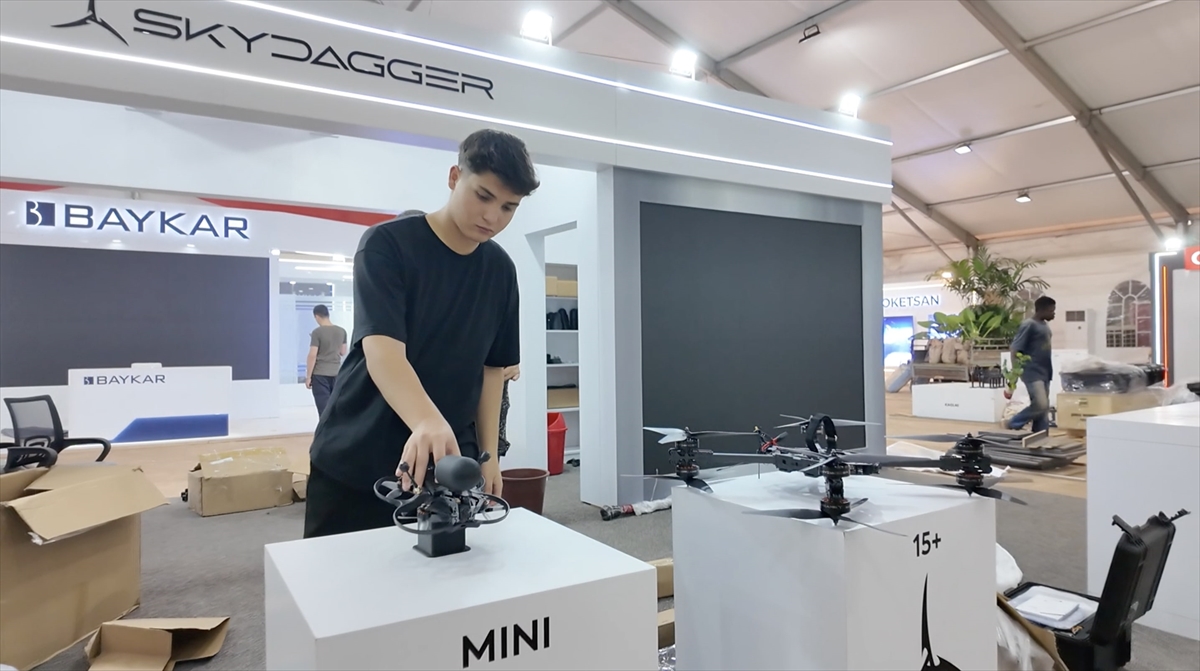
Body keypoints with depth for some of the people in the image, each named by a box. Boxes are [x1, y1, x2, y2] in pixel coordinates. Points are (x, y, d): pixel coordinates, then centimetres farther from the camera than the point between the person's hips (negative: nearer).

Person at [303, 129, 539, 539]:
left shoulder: (500, 270, 3)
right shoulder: (387, 244, -13)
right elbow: (382, 350, -26)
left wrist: (489, 453, 3)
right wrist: (427, 422, -43)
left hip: (447, 468, 4)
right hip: (353, 463, -3)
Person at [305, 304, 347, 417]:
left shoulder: (317, 332, -10)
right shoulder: (341, 331, 5)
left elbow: (312, 355, -12)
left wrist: (308, 376, -7)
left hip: (320, 374, -5)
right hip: (337, 373, 5)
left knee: (324, 407, -3)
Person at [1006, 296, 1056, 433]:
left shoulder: (1045, 326, 14)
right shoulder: (1029, 325, -12)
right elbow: (1015, 349, -15)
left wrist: (1050, 372, 20)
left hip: (1044, 373, 9)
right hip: (1032, 373, -9)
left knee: (1044, 409, 7)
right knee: (1040, 405, -16)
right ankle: (1013, 425, 2)